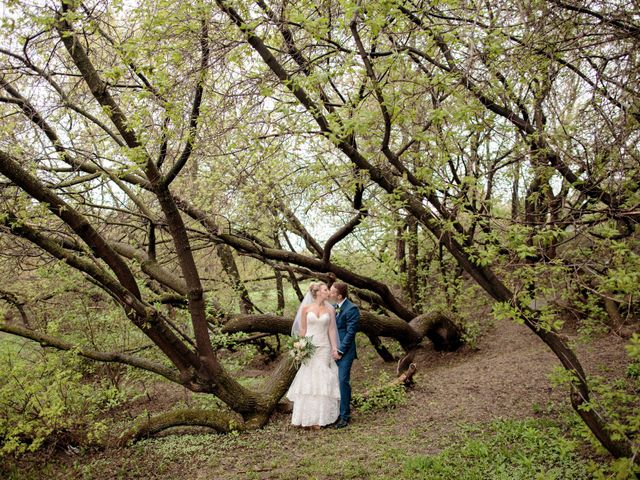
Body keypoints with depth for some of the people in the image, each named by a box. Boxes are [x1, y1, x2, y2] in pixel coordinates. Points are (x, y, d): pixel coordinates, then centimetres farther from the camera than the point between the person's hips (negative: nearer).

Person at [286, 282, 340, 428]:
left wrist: (334, 348, -4)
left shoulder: (330, 309, 4)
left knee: (321, 381, 1)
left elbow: (331, 330, 3)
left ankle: (319, 417, 8)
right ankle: (305, 417, 8)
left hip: (324, 348, 1)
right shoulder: (306, 308, 0)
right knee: (307, 381, 1)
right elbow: (303, 329, 3)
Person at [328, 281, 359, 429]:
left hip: (344, 352, -7)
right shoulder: (333, 307, 11)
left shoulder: (351, 309, -12)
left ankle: (345, 416, 3)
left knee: (343, 382, -6)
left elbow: (350, 333, -14)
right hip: (332, 350, 7)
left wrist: (340, 351, -15)